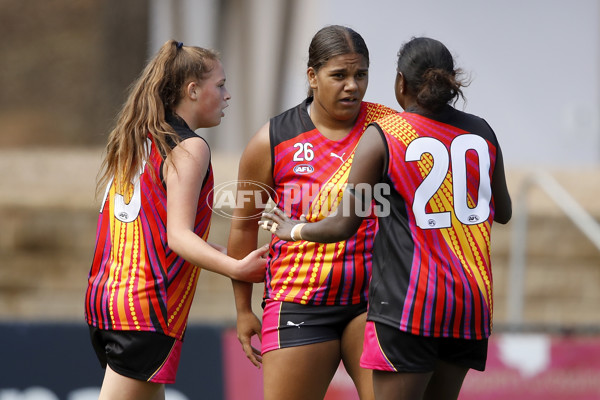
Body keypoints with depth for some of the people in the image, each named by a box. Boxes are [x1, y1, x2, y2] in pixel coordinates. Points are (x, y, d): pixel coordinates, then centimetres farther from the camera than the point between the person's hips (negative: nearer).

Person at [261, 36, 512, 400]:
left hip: (408, 301, -5)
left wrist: (295, 230, 14)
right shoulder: (481, 133, 7)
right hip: (471, 300, 5)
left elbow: (343, 226, -6)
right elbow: (503, 213, 21)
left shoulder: (382, 138, -7)